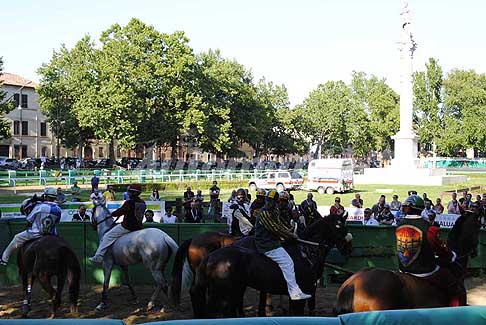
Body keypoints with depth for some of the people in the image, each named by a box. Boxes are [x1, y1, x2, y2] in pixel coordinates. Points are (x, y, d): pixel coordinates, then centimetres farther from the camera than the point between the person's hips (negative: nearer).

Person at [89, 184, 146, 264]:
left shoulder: (129, 202, -15)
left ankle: (98, 256, 1)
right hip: (138, 228, 7)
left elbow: (120, 212, -10)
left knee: (107, 236, 2)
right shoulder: (143, 203, 7)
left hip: (126, 227, -7)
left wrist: (112, 214, 12)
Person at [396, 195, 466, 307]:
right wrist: (452, 256, 15)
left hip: (404, 270, 6)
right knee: (458, 290, 7)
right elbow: (440, 249, -8)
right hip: (425, 272, -6)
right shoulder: (428, 227, -18)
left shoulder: (400, 226, -1)